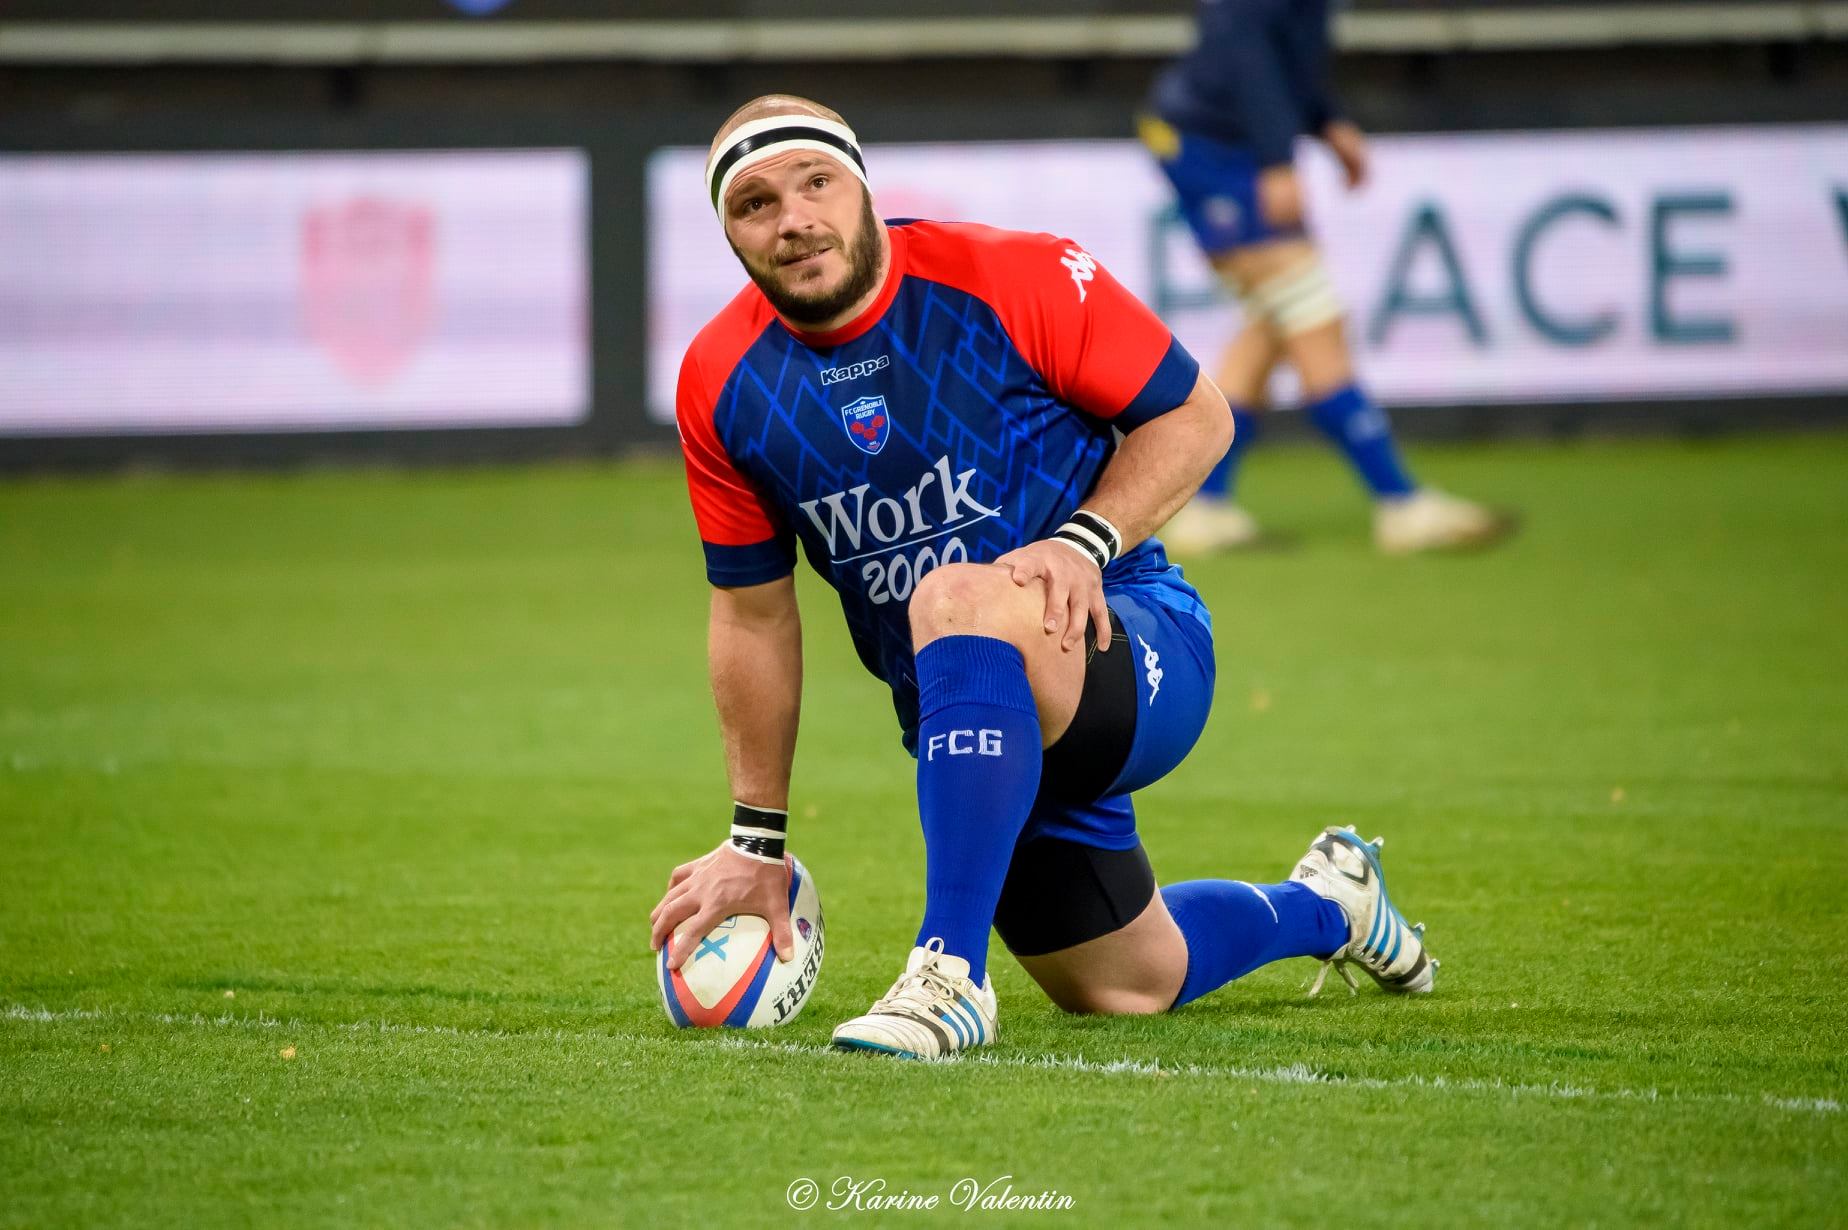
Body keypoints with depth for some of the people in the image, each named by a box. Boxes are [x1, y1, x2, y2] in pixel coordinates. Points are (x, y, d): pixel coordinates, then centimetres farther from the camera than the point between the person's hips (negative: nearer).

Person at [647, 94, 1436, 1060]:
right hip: (977, 732, 6)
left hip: (1137, 649, -6)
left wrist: (1085, 543, -22)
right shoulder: (722, 384, -3)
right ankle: (1324, 905, 45)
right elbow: (753, 617, 6)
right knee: (1125, 988, 13)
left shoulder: (1009, 279, -15)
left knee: (959, 600, -38)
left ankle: (952, 975, -38)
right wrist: (756, 843, 5)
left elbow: (1194, 416, -5)